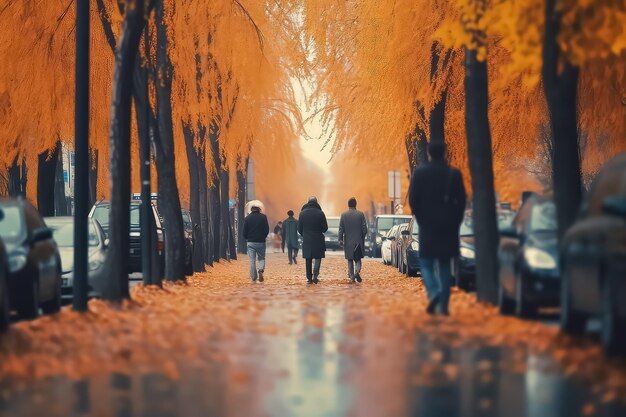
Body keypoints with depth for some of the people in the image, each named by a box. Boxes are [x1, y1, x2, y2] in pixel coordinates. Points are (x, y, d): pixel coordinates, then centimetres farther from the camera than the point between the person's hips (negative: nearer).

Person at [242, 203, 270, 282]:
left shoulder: (247, 218, -1)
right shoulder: (263, 217, -4)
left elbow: (244, 231, 1)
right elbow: (267, 230, -2)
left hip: (251, 242, 0)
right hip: (261, 242, 0)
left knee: (252, 260, 6)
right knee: (261, 258, 12)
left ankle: (253, 277, 6)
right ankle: (261, 270, -15)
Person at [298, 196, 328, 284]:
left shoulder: (302, 213, -1)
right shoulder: (320, 213, -9)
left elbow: (299, 228, 3)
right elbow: (325, 228, -5)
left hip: (306, 240, 2)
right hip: (318, 240, -2)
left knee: (308, 260, 9)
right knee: (318, 258, 9)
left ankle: (309, 278, 8)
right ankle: (315, 276, -5)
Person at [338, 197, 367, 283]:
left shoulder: (344, 215, -2)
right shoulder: (361, 214, -2)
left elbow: (341, 228, -3)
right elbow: (364, 228, -2)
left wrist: (340, 239, 2)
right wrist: (363, 238, 11)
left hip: (348, 241, 0)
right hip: (358, 241, 0)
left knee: (350, 260, 9)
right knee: (358, 258, 10)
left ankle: (352, 276, 7)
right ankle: (358, 271, -15)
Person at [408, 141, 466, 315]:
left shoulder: (419, 173, -4)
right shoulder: (454, 174, -1)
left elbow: (413, 200, -4)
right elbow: (461, 201, -1)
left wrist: (420, 219, 8)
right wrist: (455, 222, 9)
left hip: (427, 226, -1)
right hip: (448, 227, 2)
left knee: (426, 263, 7)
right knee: (445, 265, 9)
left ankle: (434, 292, -20)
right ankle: (443, 306, 5)